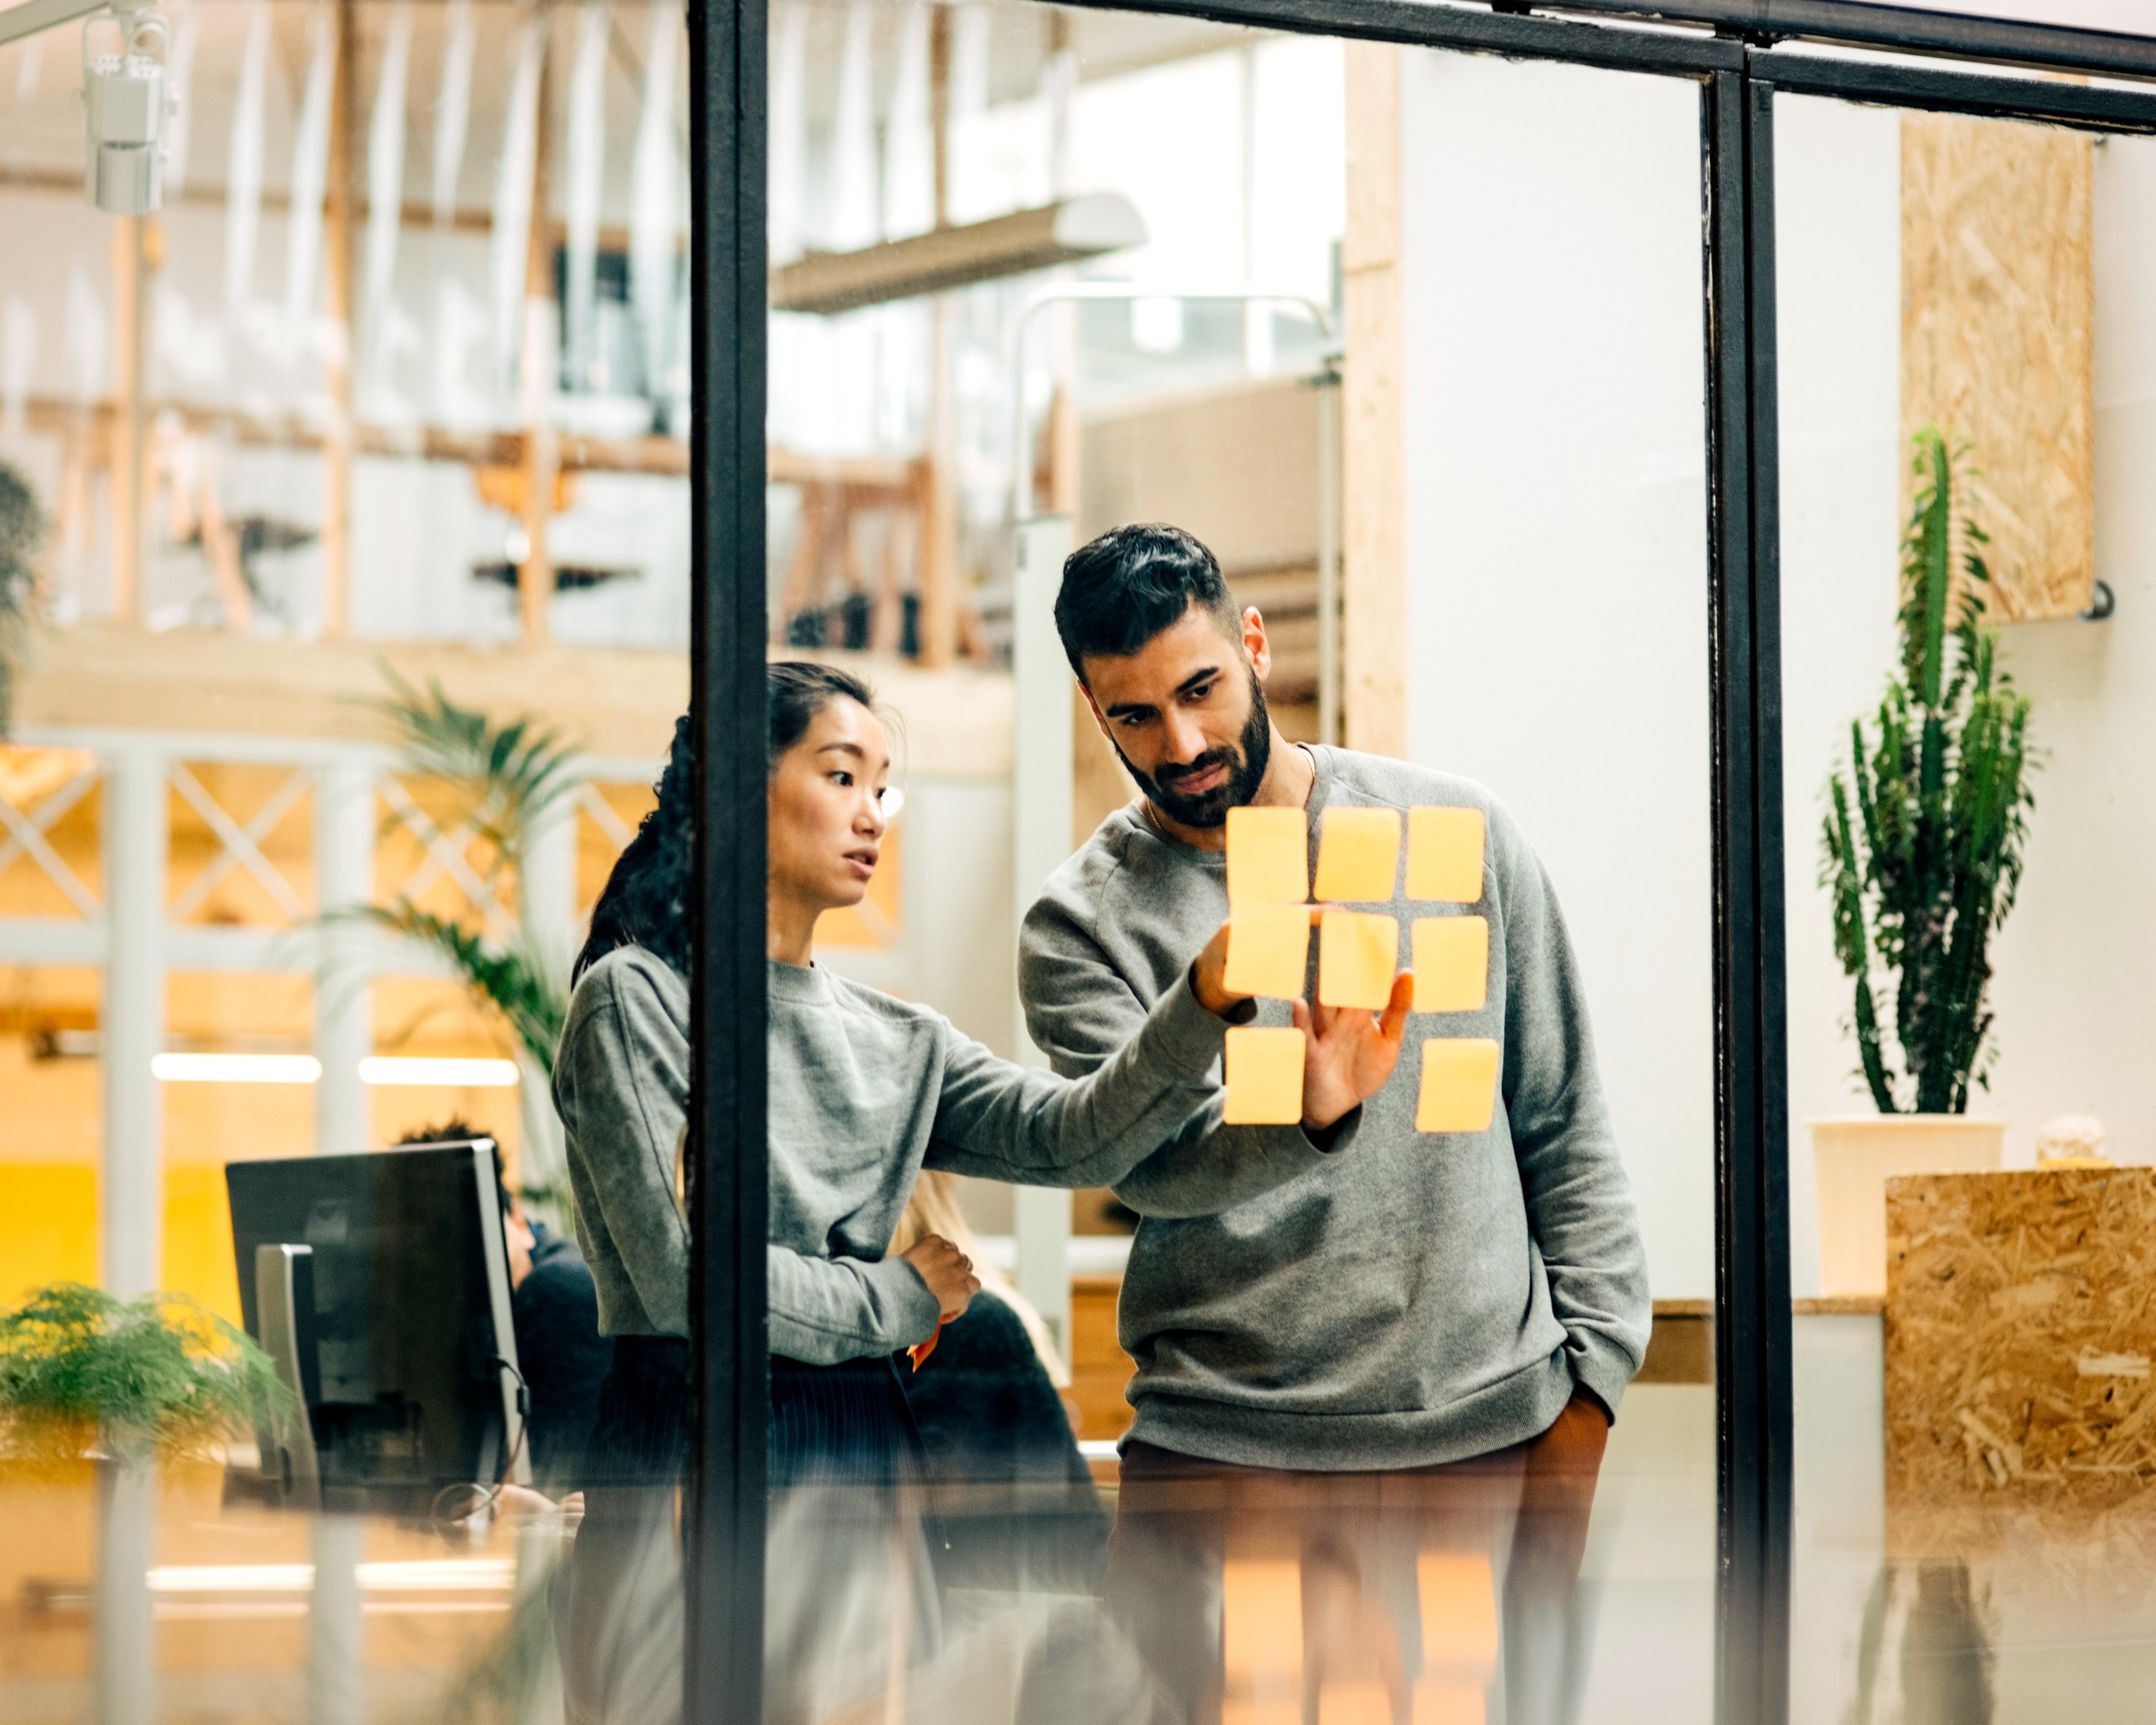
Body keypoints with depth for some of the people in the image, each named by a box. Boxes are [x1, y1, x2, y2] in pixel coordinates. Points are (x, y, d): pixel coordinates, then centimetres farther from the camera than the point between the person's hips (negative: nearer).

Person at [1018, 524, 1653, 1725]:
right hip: (1229, 1442, -1)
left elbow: (1564, 1125, 11)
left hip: (1486, 1429, 1)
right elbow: (1152, 1163, -15)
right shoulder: (1084, 925, 2)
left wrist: (1588, 1376, 4)